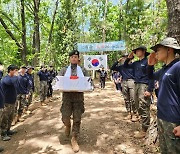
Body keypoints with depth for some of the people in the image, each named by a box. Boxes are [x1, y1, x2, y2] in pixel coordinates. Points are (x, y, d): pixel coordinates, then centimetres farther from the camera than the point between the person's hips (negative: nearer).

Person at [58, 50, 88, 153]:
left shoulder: (83, 70, 8)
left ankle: (74, 139, 17)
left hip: (79, 97, 0)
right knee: (65, 118, -1)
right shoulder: (64, 70, 9)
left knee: (77, 119, 2)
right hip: (67, 96, 0)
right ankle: (68, 125, 35)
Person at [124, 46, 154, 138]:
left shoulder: (147, 61, -6)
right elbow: (126, 66, 28)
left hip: (144, 86, -8)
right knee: (138, 107, 13)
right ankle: (144, 123, 28)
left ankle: (144, 130, -1)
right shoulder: (136, 63, 15)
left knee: (143, 108, -8)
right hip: (136, 85, 8)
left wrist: (149, 90, -19)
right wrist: (128, 58, 10)